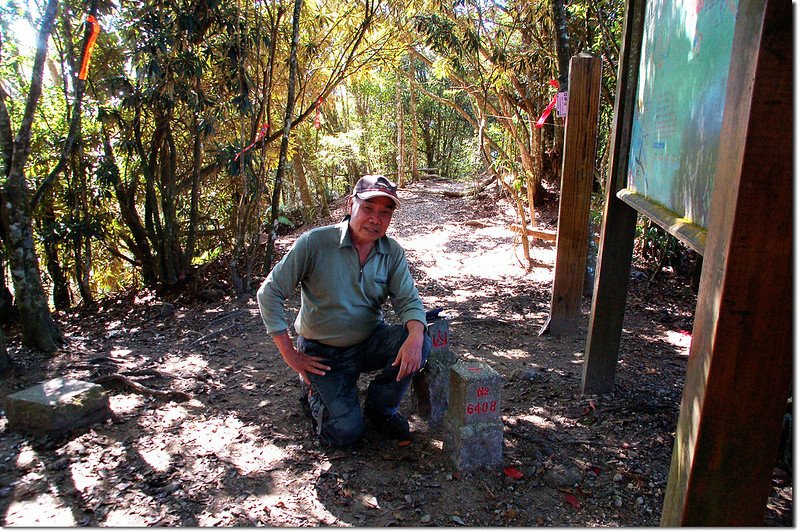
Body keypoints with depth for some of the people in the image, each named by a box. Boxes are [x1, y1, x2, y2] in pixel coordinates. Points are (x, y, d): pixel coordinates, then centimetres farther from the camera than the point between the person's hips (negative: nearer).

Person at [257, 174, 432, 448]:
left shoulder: (392, 252, -5)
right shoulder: (314, 242, -18)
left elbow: (408, 300, -8)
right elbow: (269, 292, -14)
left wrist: (415, 336, -33)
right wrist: (290, 355, -14)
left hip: (371, 341, 4)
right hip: (323, 352, -3)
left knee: (419, 344, -25)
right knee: (345, 432, -15)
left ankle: (380, 406, 2)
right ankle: (317, 395, 20)